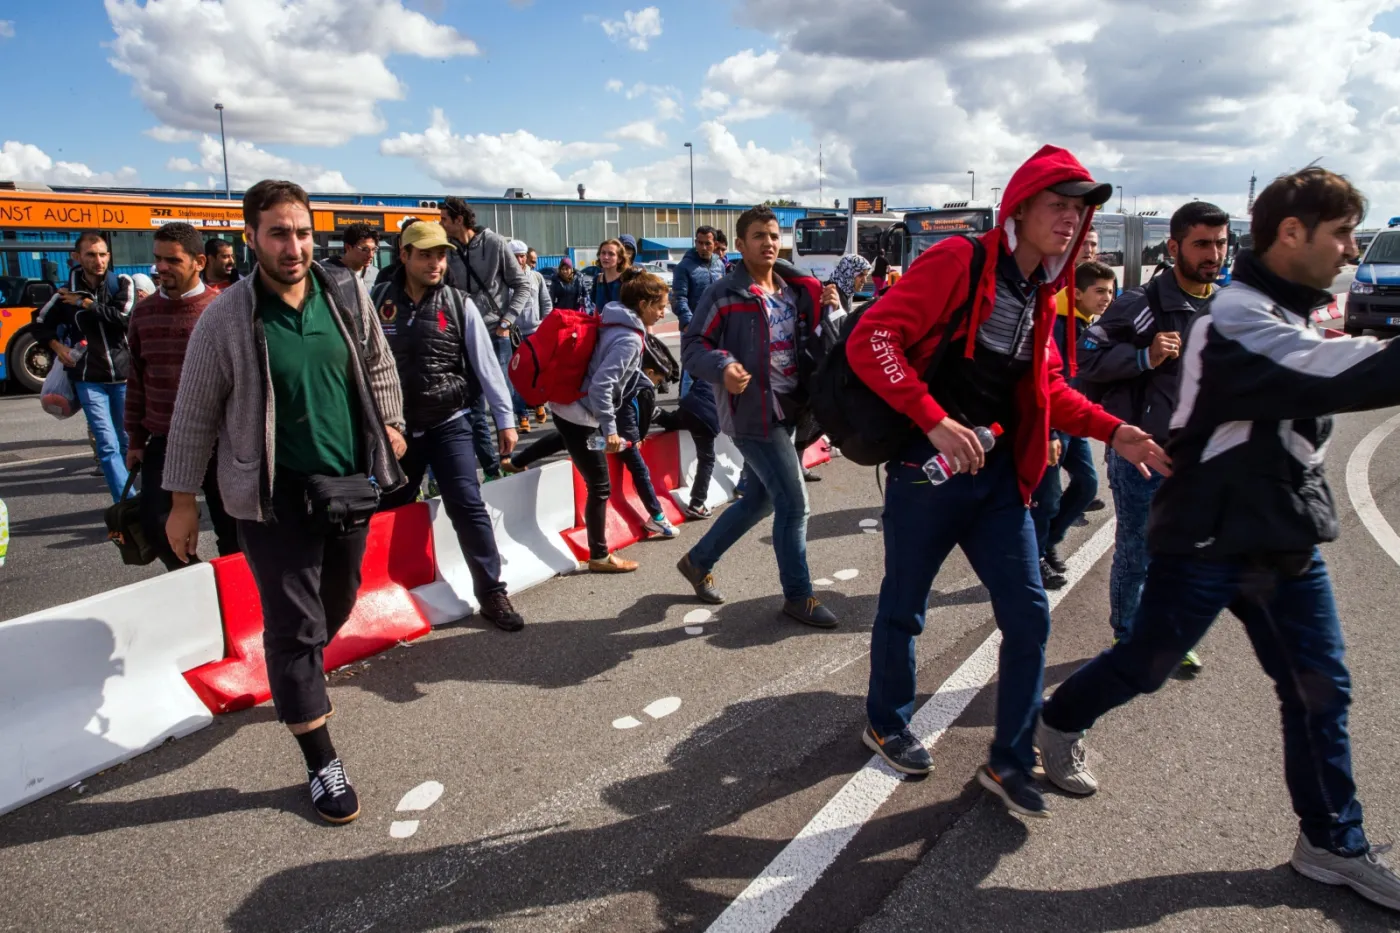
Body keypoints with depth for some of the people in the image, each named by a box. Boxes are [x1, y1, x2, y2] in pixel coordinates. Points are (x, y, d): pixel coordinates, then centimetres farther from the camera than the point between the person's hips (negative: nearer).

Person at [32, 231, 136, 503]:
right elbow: (40, 325, 19)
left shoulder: (122, 284, 0)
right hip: (89, 380, 0)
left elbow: (125, 318, -17)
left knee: (126, 443, 11)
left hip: (123, 376, 0)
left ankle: (126, 500, 27)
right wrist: (57, 347, 3)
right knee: (108, 446, -8)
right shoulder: (67, 293, 3)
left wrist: (86, 304, -11)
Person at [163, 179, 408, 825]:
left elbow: (379, 366, 16)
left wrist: (389, 422, 7)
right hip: (275, 498, -4)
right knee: (294, 624, 0)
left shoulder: (348, 299, -3)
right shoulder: (227, 318, -13)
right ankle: (322, 764, 14)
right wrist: (183, 500, -1)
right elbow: (194, 414, -4)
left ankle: (297, 679, 52)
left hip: (351, 483, 5)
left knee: (337, 604, 21)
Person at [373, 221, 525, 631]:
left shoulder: (459, 304, -4)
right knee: (388, 510, 12)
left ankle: (492, 593, 1)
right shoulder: (379, 301, -1)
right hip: (396, 426, 2)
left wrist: (505, 418, -2)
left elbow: (486, 363, -1)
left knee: (467, 506, -9)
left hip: (448, 424, -2)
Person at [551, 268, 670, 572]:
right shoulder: (628, 339, -21)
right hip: (581, 416, -9)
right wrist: (610, 429, -28)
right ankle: (599, 556, 14)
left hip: (568, 408, 9)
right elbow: (601, 385, -30)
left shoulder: (613, 324, 6)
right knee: (600, 487, 2)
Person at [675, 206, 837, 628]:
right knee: (794, 503, -6)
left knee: (760, 500, 17)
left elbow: (808, 344, 17)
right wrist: (723, 367, -31)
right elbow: (692, 347, -11)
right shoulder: (724, 293, -9)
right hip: (752, 411, -8)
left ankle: (698, 561, 35)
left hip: (787, 409, 8)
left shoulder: (796, 291, 11)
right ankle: (798, 595, 12)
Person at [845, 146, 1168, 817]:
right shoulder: (957, 261, -12)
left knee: (1029, 615, 5)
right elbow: (870, 340, -19)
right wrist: (936, 421, -25)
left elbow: (1047, 389, 19)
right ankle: (886, 725, 34)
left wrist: (1112, 431, 3)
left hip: (997, 473, 7)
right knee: (904, 608, 10)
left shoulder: (1040, 294, 12)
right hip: (927, 466, -7)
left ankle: (1008, 762, 21)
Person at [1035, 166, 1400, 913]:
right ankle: (1058, 724, 34)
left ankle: (1333, 844, 24)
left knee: (1321, 690, 9)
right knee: (1145, 666, 8)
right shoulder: (1239, 320, -21)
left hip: (1287, 541, 9)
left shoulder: (1291, 315, 12)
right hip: (1209, 542, -8)